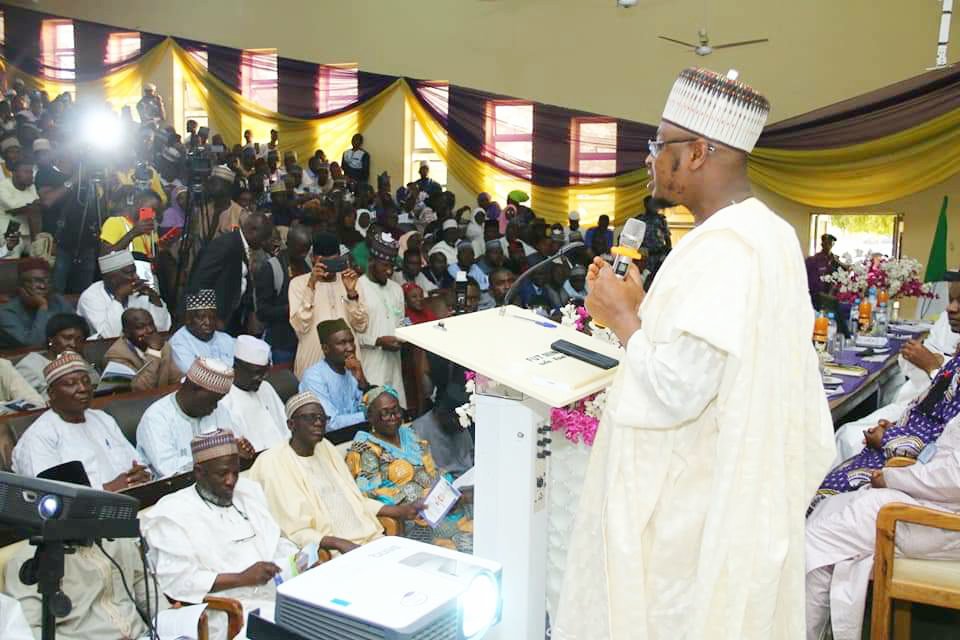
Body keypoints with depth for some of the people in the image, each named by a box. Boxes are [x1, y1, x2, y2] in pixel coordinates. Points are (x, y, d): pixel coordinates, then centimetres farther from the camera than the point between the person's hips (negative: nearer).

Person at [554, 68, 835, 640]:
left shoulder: (718, 250, -26)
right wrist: (643, 306, 9)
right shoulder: (770, 233, 6)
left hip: (693, 508, -10)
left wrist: (622, 317, -14)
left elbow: (677, 391, -28)